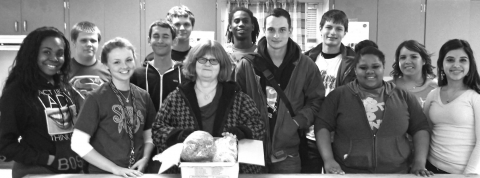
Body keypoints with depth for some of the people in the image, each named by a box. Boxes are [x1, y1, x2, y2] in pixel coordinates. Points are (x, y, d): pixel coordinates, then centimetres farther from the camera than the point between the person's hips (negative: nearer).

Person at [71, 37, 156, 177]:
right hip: (103, 173, -4)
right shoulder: (96, 98, -12)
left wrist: (145, 158, -8)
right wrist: (115, 168, -16)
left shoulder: (143, 96, 1)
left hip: (136, 172, 4)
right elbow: (78, 144, -14)